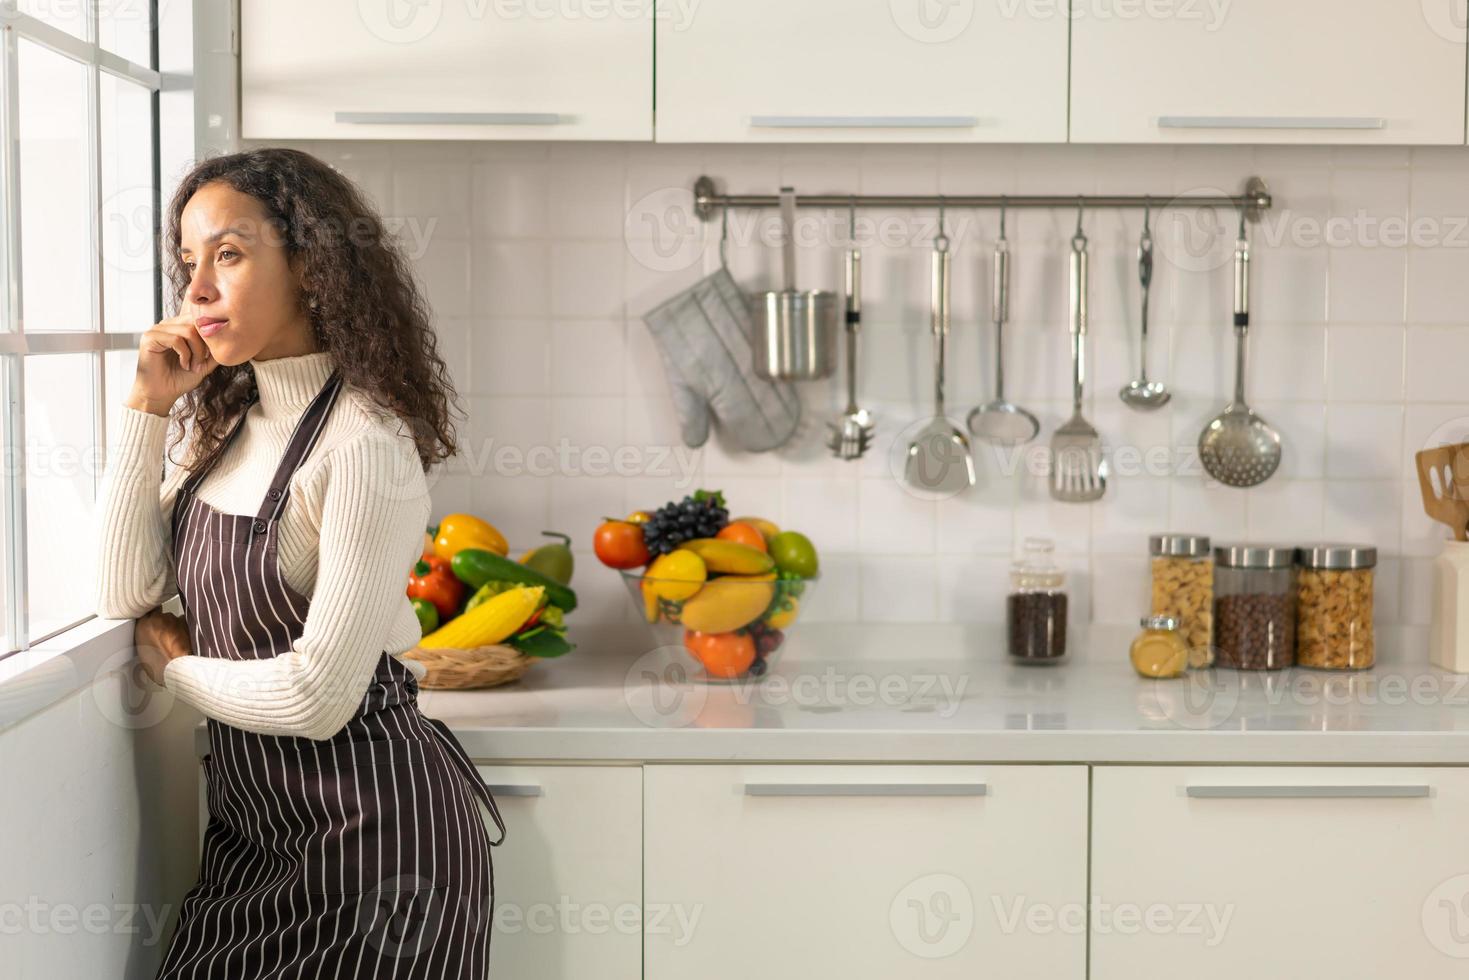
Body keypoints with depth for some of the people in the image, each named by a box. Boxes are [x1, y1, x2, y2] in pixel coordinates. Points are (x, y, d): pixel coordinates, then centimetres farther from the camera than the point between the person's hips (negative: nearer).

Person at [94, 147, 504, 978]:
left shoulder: (365, 447, -19)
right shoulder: (231, 429, 7)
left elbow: (316, 696, -22)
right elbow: (129, 594, 2)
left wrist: (175, 667, -3)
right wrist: (148, 410, -4)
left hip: (369, 828, -8)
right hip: (251, 817, 8)